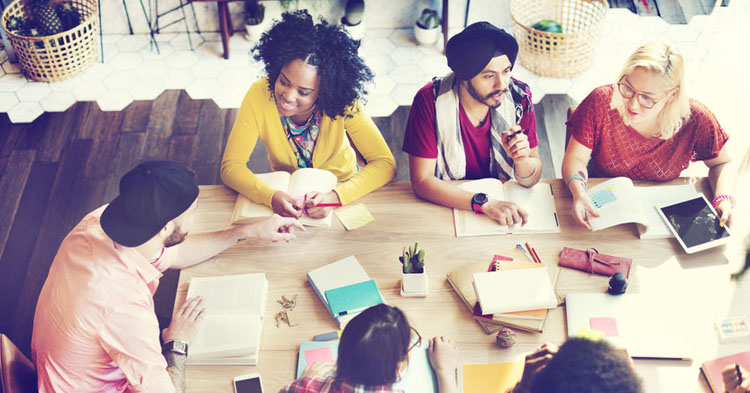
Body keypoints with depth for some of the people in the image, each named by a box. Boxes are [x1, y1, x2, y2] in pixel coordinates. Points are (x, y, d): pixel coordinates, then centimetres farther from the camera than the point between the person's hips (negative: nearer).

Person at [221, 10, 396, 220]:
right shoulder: (259, 95, -22)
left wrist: (336, 196, -39)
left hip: (342, 186, 0)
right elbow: (231, 166, -19)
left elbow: (385, 163, -23)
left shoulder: (343, 103, -24)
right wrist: (271, 196, -38)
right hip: (286, 195, 0)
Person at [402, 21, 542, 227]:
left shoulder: (519, 96, -11)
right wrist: (484, 203, -29)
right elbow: (422, 180, -18)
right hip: (446, 205, -4)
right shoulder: (430, 100, -18)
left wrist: (522, 159, -27)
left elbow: (531, 179, -4)